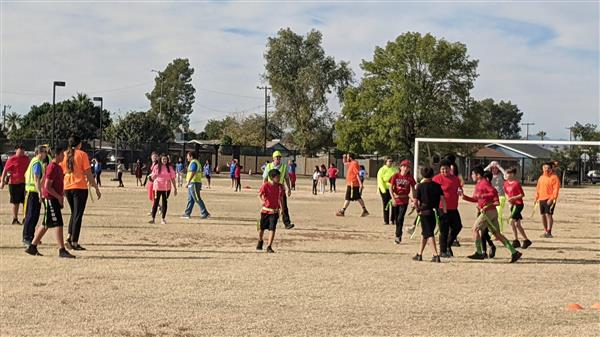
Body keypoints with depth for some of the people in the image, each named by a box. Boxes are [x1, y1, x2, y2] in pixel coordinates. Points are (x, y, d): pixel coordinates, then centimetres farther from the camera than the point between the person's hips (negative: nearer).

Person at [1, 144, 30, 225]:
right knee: (16, 202, 5)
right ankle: (15, 219, 15)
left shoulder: (26, 158, 7)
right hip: (14, 183, -4)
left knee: (26, 201, 6)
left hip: (24, 182, 4)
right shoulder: (11, 159, -7)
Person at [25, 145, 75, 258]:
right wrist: (59, 197, -15)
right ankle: (62, 250, -8)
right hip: (50, 199, -10)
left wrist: (61, 196, 14)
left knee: (46, 224, 13)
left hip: (55, 199, 10)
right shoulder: (52, 167, -15)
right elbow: (47, 187, -20)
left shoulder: (58, 167, 14)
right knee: (58, 224, -9)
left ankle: (32, 247, 20)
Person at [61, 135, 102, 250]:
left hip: (67, 188, 5)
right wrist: (96, 188, -3)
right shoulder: (82, 154, -6)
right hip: (80, 187, -5)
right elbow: (88, 173, -8)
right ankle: (74, 242, -1)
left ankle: (69, 237, 8)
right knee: (78, 215, 0)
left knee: (74, 213, 20)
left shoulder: (65, 155, 8)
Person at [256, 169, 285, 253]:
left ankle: (269, 246, -5)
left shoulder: (280, 187, 1)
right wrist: (262, 201, -29)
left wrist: (281, 208, 4)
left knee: (272, 229, -9)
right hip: (265, 210, -1)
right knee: (262, 228, 14)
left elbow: (281, 198, 9)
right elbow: (259, 194, -10)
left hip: (275, 211, 1)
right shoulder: (265, 185, -10)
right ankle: (260, 242, 41)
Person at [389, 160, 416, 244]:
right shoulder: (396, 175, -4)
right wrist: (393, 198, -17)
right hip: (395, 199, 2)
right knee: (396, 219, 12)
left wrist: (412, 198, -11)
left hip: (404, 200, -2)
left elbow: (412, 188, 4)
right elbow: (391, 188, -6)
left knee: (400, 218, -11)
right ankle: (399, 234, 33)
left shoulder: (410, 177, -3)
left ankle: (398, 236, -4)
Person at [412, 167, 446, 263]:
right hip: (435, 212, 4)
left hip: (425, 212, -4)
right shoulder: (437, 185, 3)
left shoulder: (420, 186, -5)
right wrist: (444, 211, 2)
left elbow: (416, 201, -7)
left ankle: (436, 255, -14)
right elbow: (442, 198, -3)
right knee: (424, 233, 17)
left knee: (429, 234, -4)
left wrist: (418, 209, 9)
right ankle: (419, 254, 22)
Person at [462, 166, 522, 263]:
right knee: (497, 234, 7)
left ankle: (479, 253, -1)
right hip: (492, 211, 10)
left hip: (488, 211, -10)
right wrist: (464, 197, 15)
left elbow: (494, 192, -23)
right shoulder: (478, 184, 19)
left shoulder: (485, 183, -10)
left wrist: (482, 195, -18)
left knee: (475, 229, -4)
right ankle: (514, 252, 4)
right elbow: (475, 199, 26)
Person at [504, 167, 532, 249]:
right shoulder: (506, 183, 8)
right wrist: (509, 200, 5)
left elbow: (522, 194, -12)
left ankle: (516, 241, -9)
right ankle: (526, 240, 19)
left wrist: (514, 198, -22)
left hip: (518, 204, -8)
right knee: (517, 224, 10)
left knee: (512, 221, -16)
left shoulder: (516, 183, -14)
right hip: (513, 205, 8)